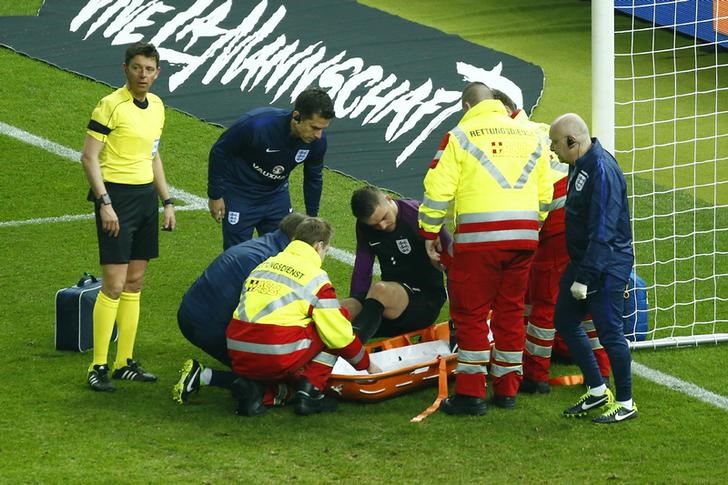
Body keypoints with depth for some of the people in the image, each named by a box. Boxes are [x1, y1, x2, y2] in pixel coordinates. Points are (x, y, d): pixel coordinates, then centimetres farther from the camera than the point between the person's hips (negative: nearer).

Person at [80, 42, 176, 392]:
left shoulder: (156, 106, 11)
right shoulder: (110, 106, -12)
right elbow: (89, 157, -14)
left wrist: (167, 201, 18)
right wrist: (104, 203, -20)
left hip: (146, 195, 8)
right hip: (117, 195, -8)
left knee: (134, 283, 10)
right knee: (115, 284, -9)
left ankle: (125, 362, 17)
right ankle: (98, 367, -4)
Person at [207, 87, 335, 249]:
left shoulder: (317, 141, -19)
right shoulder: (258, 125, -35)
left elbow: (314, 177, 3)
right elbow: (219, 151, -18)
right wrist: (215, 195, -10)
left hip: (277, 195, 5)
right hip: (239, 196, -4)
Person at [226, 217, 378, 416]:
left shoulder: (264, 265, 19)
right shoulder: (315, 277, 1)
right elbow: (339, 333, 3)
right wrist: (366, 364, 19)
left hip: (239, 357, 6)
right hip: (278, 359, -6)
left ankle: (252, 386, 5)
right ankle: (310, 391, 5)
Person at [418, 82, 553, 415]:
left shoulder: (460, 136, -1)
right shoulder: (531, 136, 14)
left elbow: (438, 190, -5)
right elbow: (544, 193, 16)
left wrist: (430, 232, 6)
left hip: (478, 237, -5)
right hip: (524, 236, 5)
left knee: (471, 313, 1)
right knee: (511, 311, 14)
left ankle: (470, 393, -1)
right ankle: (507, 390, 18)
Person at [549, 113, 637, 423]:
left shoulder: (602, 170, -23)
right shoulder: (581, 165, 8)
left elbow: (602, 231, -26)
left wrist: (585, 277, -25)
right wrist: (578, 271, 18)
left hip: (606, 266, -10)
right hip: (583, 260, 10)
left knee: (609, 332, -3)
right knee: (564, 321, 15)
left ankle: (625, 404, 10)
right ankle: (597, 391, 25)